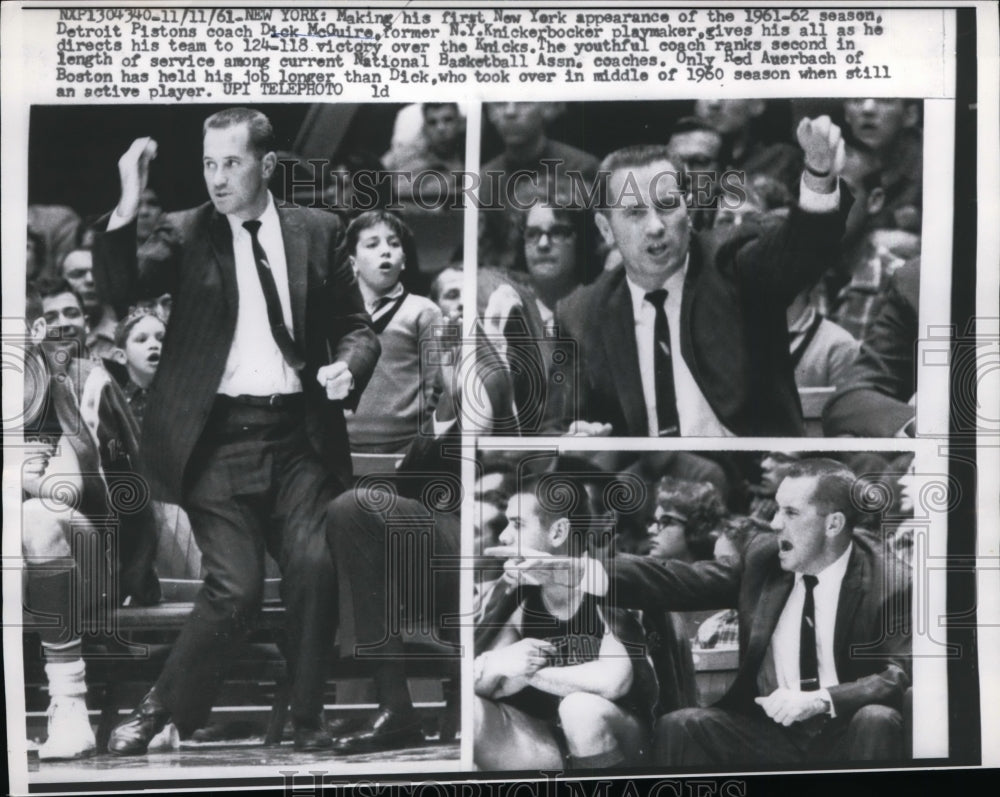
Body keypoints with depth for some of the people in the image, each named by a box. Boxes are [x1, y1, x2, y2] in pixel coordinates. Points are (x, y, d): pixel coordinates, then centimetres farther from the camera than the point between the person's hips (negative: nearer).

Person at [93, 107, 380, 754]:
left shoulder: (317, 231, 9)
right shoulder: (185, 234, 5)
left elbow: (356, 326, 14)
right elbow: (118, 291, -9)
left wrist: (348, 365, -8)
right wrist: (128, 207, -20)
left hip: (298, 433, 2)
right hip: (218, 435, -2)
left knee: (314, 566, -12)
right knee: (236, 587, -9)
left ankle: (307, 722, 11)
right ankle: (163, 710, 17)